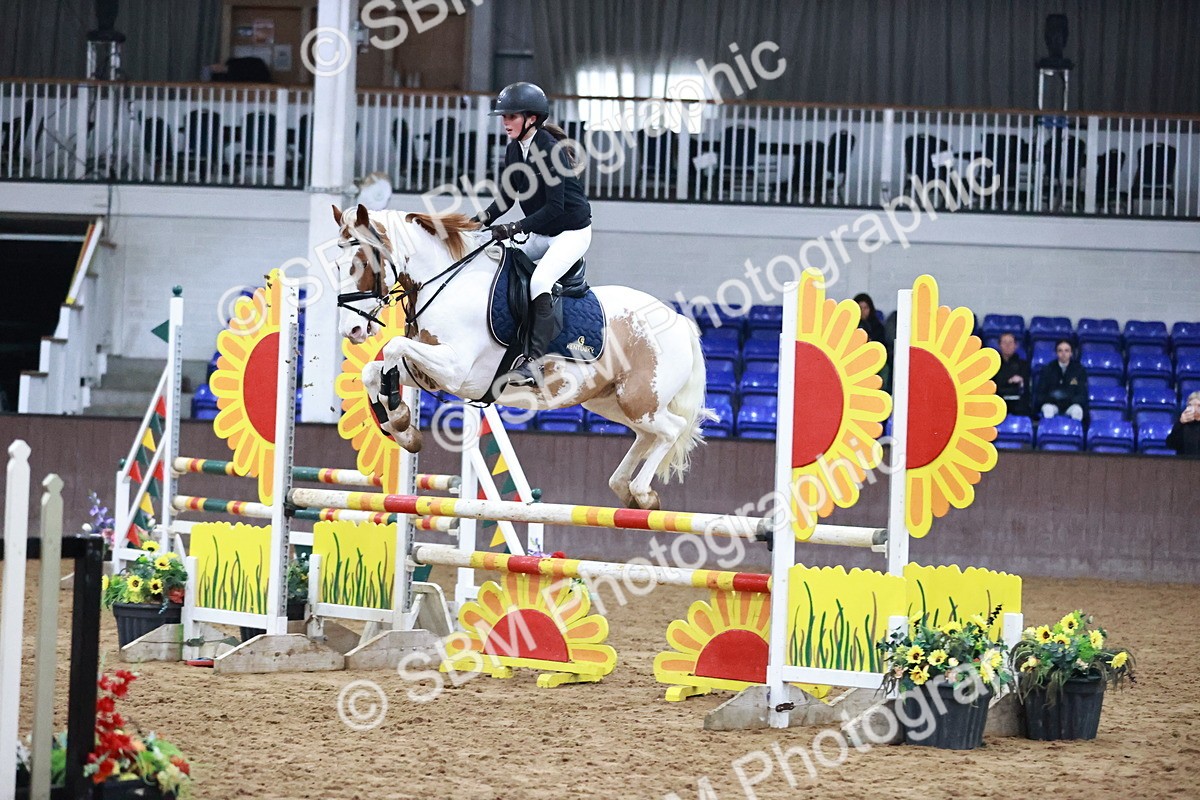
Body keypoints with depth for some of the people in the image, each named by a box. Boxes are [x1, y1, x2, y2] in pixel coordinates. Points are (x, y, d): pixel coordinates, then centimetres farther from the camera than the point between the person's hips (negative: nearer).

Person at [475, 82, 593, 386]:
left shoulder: (550, 150, -23)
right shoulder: (514, 150, 1)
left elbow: (554, 206, -27)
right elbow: (507, 197, 9)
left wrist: (514, 229, -33)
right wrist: (480, 221, -7)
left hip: (572, 231, -9)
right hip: (540, 234, 9)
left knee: (539, 281, -28)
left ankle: (533, 360, -34)